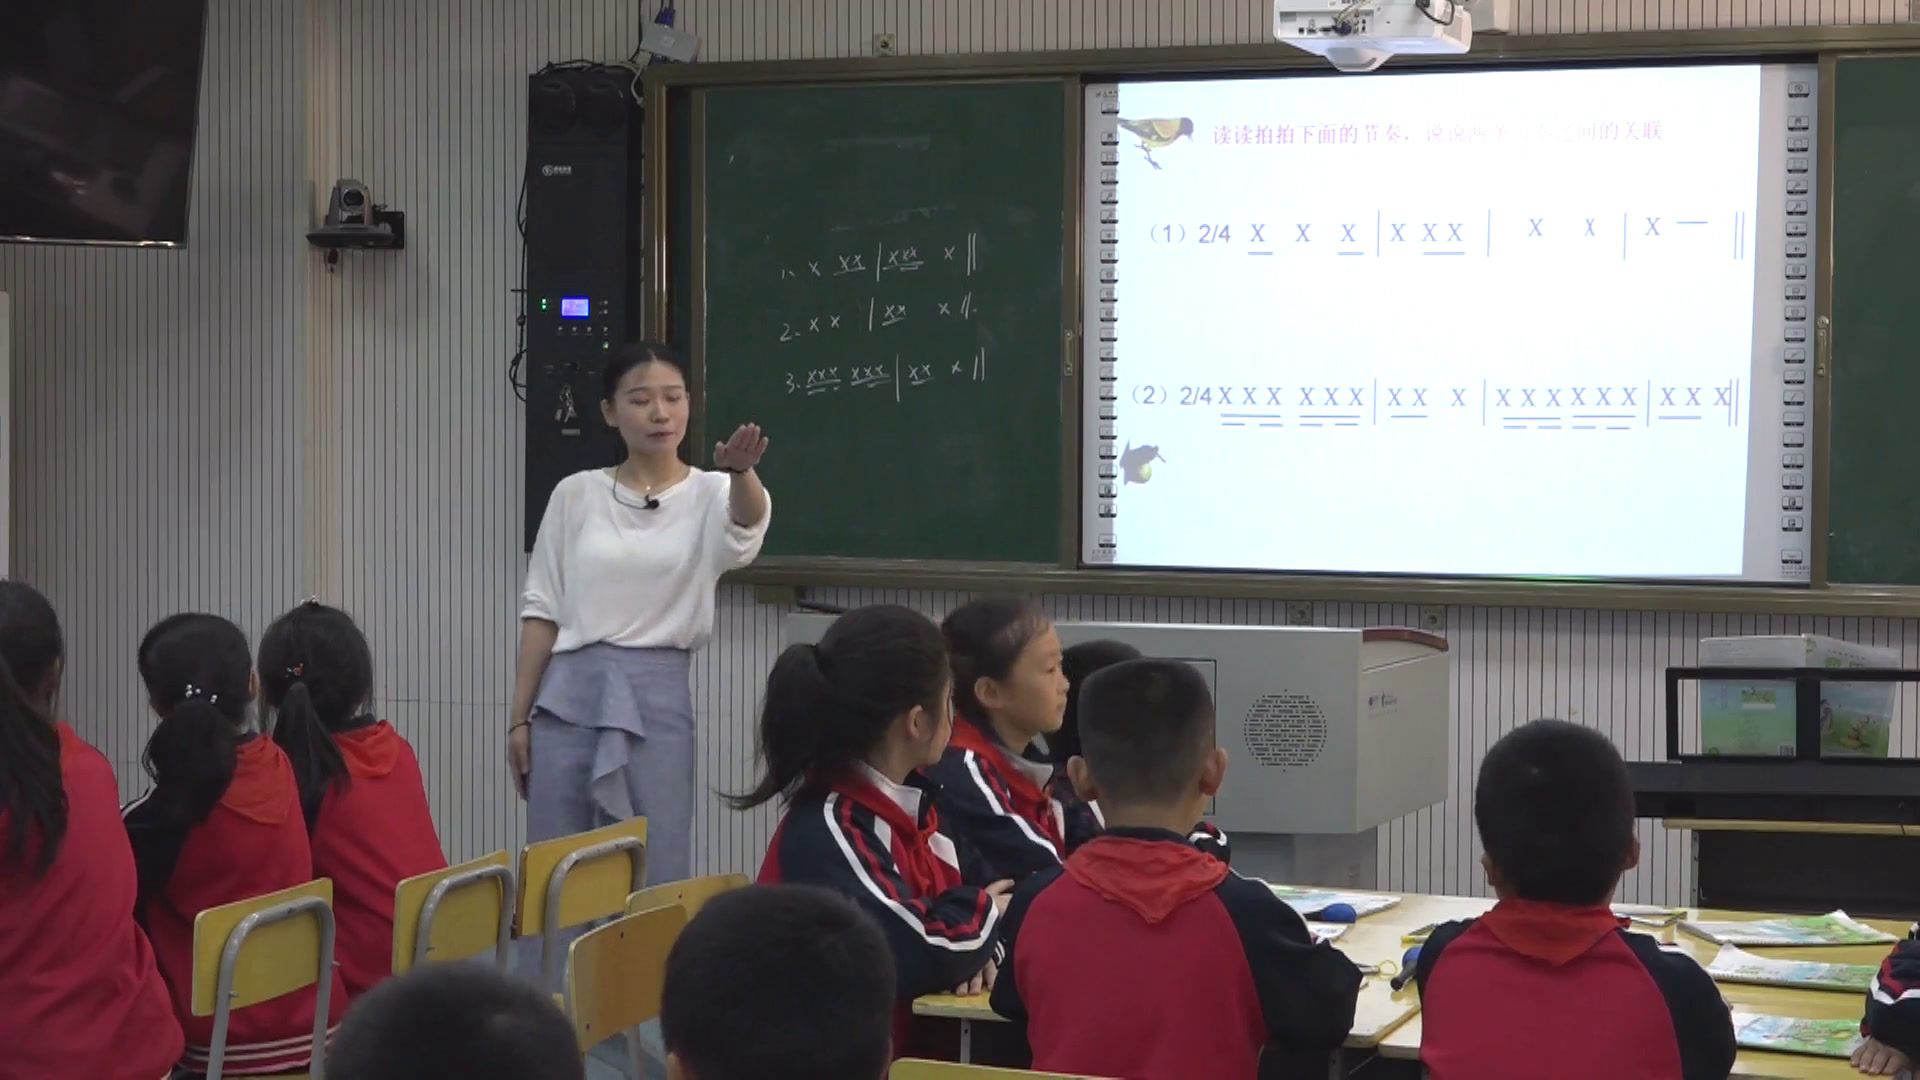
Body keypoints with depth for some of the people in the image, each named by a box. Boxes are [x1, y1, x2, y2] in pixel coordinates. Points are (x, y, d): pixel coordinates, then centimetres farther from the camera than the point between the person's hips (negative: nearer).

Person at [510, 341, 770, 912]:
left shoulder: (709, 494, 0)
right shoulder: (576, 494, 6)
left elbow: (745, 529, -25)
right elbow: (542, 611, 8)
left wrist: (740, 472, -48)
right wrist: (519, 716, 3)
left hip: (658, 697, -2)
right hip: (571, 694, 2)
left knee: (655, 877, 2)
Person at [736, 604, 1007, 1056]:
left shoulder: (908, 798, 8)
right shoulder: (828, 832, -20)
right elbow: (924, 957, -27)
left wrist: (975, 945, -5)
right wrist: (984, 913, -7)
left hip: (912, 1029, 8)